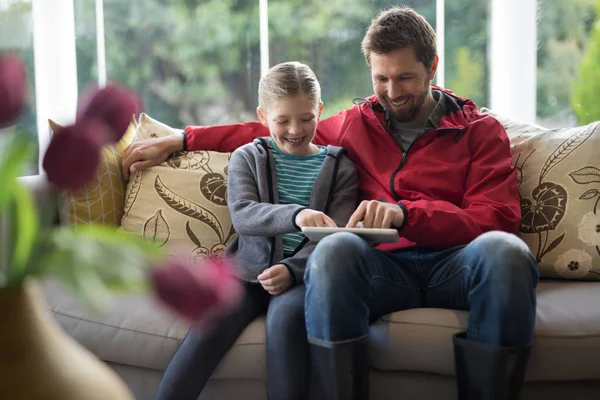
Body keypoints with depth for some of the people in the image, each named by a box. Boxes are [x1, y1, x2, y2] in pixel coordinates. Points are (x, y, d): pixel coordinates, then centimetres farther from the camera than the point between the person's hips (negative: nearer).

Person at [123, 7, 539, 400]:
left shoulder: (481, 130, 12)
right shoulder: (357, 123, 22)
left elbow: (497, 219, -2)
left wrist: (405, 213, -19)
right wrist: (179, 141, 28)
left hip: (457, 262, -1)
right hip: (385, 265, 1)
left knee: (504, 250, -37)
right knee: (334, 248, -34)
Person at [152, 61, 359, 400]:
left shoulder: (340, 167, 10)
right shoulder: (247, 158, 12)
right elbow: (242, 216, -7)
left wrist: (291, 270, -20)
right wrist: (294, 215, -28)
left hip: (303, 274, -1)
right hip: (249, 270, 1)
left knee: (286, 317, -34)